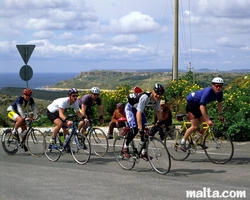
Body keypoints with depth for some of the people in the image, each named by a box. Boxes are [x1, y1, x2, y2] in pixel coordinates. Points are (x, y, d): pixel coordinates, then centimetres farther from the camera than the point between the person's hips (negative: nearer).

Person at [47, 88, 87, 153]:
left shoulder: (76, 102, -17)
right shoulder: (64, 101, -38)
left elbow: (78, 113, -11)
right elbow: (61, 114, -47)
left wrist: (84, 118, -30)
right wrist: (67, 121, -64)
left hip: (58, 113, 7)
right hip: (51, 112, -7)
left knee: (66, 128, -2)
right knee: (60, 123, -32)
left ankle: (67, 147, 10)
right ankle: (52, 139, -14)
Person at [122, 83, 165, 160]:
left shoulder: (157, 99, -17)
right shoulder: (145, 97, -39)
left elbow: (158, 111, -1)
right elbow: (138, 113, -40)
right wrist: (140, 128, -45)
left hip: (138, 109, 7)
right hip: (130, 108, -7)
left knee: (145, 130, -4)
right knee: (135, 129, -21)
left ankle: (143, 152, 6)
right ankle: (125, 147, -2)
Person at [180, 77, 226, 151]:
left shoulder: (220, 93, -12)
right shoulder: (208, 92, -36)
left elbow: (219, 103, 8)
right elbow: (202, 106, -40)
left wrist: (221, 115, 5)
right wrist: (207, 120, -42)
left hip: (199, 105, 8)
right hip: (191, 104, -8)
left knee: (207, 124, -2)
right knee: (195, 126, -14)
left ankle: (197, 140, 14)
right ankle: (183, 141, 1)